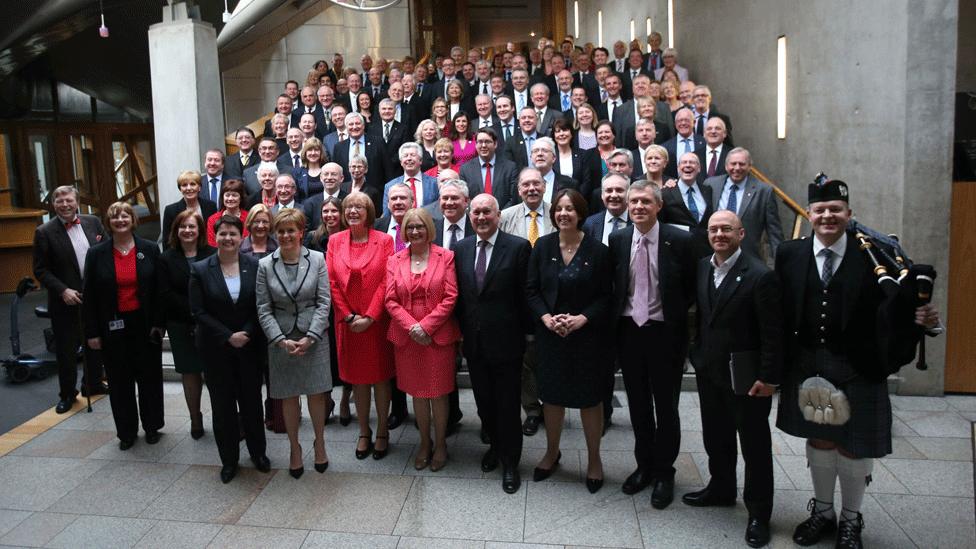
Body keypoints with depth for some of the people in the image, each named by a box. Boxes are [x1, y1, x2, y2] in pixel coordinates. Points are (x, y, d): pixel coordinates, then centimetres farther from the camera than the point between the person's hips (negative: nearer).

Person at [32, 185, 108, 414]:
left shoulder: (93, 222, 1)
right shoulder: (44, 232, -8)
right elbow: (40, 270, -7)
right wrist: (63, 290, -18)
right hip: (66, 301, -3)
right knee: (66, 350, 6)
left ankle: (93, 384, 36)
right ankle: (67, 394, 22)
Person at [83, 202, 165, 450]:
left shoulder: (150, 249, -1)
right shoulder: (96, 253, 0)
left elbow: (159, 289, 0)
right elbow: (89, 296, 1)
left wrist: (159, 323, -5)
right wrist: (92, 332, -2)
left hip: (144, 324, 0)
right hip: (113, 327, 1)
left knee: (150, 377, 10)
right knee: (120, 382, 9)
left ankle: (152, 427, 26)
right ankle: (126, 432, 23)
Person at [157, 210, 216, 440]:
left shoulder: (212, 254, -2)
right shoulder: (166, 259, 3)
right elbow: (166, 295, -4)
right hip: (182, 326, 2)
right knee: (190, 372, 10)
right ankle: (195, 419, 23)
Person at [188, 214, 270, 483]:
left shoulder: (255, 266, -4)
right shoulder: (200, 270, -4)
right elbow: (199, 312, -7)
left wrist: (247, 334, -14)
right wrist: (228, 337, -13)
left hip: (250, 346, 0)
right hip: (216, 349, 0)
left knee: (252, 400, 10)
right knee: (222, 404, 9)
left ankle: (258, 452, 29)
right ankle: (229, 459, 23)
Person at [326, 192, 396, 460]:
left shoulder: (384, 241, -4)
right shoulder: (335, 241, 4)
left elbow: (386, 282, -9)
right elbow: (332, 282, 1)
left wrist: (369, 317, -14)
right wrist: (349, 316, -7)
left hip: (377, 322, -2)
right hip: (348, 323, 2)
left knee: (381, 376, 8)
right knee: (357, 377, 11)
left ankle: (382, 431, 23)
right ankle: (364, 431, 25)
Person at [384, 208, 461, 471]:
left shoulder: (446, 257, -2)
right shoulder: (394, 260, 6)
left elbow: (450, 297, -8)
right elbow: (390, 300, 0)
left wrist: (426, 326, -14)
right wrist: (411, 326, -13)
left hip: (438, 335, -2)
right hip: (406, 336, 3)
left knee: (438, 392, 5)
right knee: (417, 391, 12)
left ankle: (440, 444, 22)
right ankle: (424, 443, 28)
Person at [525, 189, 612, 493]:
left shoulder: (597, 250, -8)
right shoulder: (542, 246, -1)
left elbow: (606, 296, -5)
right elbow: (531, 289, 1)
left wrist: (582, 318, -18)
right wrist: (546, 317, -13)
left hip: (587, 335, -2)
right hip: (549, 333, 2)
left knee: (590, 397, 8)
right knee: (552, 394, 14)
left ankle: (594, 459, 28)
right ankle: (552, 452, 35)